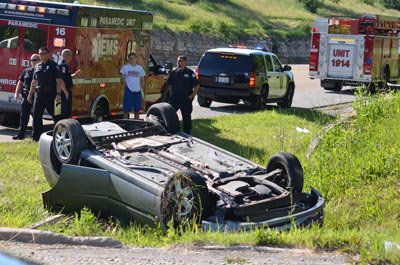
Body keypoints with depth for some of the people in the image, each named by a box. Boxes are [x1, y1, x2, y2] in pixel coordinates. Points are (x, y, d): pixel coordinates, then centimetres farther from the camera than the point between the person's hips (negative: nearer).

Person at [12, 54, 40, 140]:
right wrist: (16, 93, 8)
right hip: (26, 96, 4)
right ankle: (21, 134, 8)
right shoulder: (26, 71, 14)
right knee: (24, 116, 5)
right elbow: (20, 82, 18)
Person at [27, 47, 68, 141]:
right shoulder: (37, 66, 14)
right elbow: (34, 81, 21)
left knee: (55, 115, 2)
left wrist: (58, 94, -22)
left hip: (50, 95, -5)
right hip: (39, 94, 5)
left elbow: (59, 81, -11)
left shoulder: (53, 66, -4)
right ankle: (36, 136, 9)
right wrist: (30, 94, 19)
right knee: (36, 116, 4)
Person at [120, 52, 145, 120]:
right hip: (129, 91, -4)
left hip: (138, 91, 4)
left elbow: (142, 80, 18)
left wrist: (141, 86, 3)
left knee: (137, 110, 8)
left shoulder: (140, 68, 12)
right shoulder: (125, 67, 3)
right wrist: (126, 84, -13)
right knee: (126, 110, -5)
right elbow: (122, 78, 2)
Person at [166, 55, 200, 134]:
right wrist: (171, 93, 8)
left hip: (186, 98, -4)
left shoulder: (190, 73, -4)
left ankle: (187, 133, 11)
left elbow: (197, 85, -3)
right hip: (174, 97, 4)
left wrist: (192, 95, -8)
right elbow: (169, 84, 20)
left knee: (186, 116, 3)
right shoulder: (174, 72, 8)